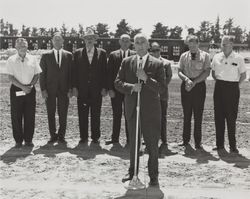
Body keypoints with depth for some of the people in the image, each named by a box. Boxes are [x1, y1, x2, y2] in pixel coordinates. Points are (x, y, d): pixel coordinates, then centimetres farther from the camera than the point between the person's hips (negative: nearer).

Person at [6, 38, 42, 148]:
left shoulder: (32, 59, 6)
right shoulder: (11, 60, 0)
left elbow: (37, 74, 7)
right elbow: (11, 77, -5)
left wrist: (30, 85, -9)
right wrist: (23, 87, -13)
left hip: (30, 89, 2)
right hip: (16, 89, -1)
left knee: (30, 116, 3)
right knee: (16, 116, 2)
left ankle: (28, 140, 14)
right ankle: (18, 140, 11)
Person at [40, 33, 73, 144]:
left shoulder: (69, 55, 7)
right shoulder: (46, 56, 6)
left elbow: (71, 73, 5)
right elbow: (42, 74, 4)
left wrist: (70, 89, -3)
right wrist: (43, 89, -5)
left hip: (64, 89, 0)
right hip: (50, 89, 0)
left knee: (63, 114, 2)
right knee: (51, 114, 3)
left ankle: (61, 136, 11)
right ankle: (53, 136, 13)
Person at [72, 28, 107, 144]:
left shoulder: (102, 53, 7)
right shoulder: (78, 53, 8)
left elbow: (104, 71, 4)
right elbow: (75, 71, 5)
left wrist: (104, 88, -3)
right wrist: (74, 87, -3)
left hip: (97, 89, 0)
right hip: (82, 89, 0)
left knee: (96, 115, 4)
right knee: (82, 115, 3)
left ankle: (95, 137, 13)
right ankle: (83, 137, 12)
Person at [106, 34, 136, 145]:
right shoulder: (113, 55, 7)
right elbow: (109, 73, 3)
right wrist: (110, 89, -5)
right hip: (115, 90, 1)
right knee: (116, 115, 6)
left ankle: (129, 139, 12)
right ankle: (115, 138, 13)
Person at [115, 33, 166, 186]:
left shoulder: (157, 64, -3)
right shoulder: (126, 62, 6)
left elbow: (162, 87, -9)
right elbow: (118, 83, 3)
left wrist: (146, 79, -21)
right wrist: (131, 87, -15)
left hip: (150, 109, -2)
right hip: (132, 108, 3)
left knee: (152, 144, 4)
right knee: (133, 143, 14)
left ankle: (153, 175, 17)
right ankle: (132, 172, 28)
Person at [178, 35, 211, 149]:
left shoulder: (205, 56, 4)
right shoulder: (184, 56, 11)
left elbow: (207, 72, -5)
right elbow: (179, 71, 5)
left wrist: (194, 82, -15)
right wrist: (186, 79, -15)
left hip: (199, 85, -2)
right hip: (186, 86, 2)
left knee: (198, 115, -2)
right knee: (186, 114, 6)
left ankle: (198, 142, 5)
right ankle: (185, 140, 13)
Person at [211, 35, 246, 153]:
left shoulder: (238, 58, -2)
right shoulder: (217, 57, 6)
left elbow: (243, 75, 5)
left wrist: (236, 85, 0)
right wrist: (219, 82, 9)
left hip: (232, 88, -3)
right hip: (219, 88, 3)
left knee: (231, 118, -2)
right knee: (218, 117, 4)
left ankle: (233, 146, 6)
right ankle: (219, 144, 13)